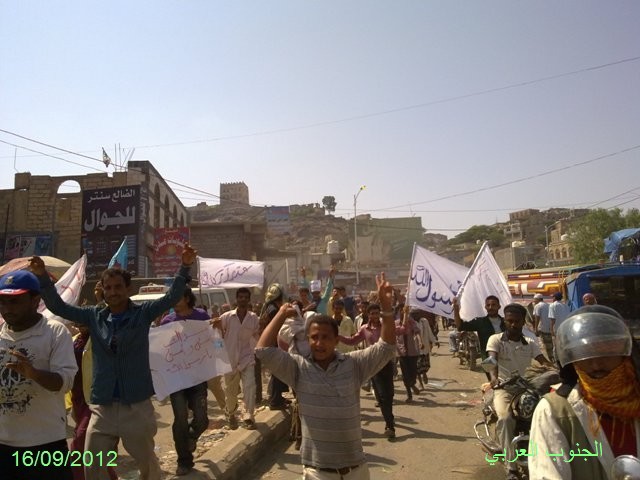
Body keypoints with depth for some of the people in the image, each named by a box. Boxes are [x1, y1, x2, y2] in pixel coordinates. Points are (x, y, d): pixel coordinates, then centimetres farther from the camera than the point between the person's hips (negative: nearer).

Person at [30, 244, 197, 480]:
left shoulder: (143, 313, -3)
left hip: (137, 405, -2)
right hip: (102, 406, 2)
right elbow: (58, 306, 3)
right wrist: (43, 277, -9)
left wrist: (185, 267, -25)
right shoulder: (94, 316, 4)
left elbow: (172, 296, -12)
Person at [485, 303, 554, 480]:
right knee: (506, 418, -31)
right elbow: (492, 359, -15)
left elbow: (543, 360, -1)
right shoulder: (496, 339, 1)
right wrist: (494, 377, -37)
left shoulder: (530, 343, 12)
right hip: (504, 387, -3)